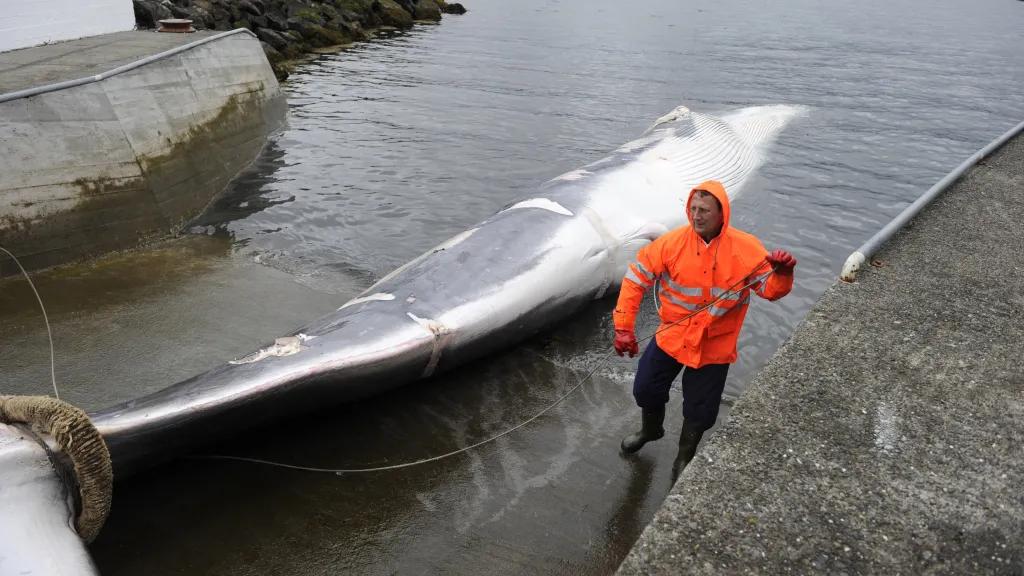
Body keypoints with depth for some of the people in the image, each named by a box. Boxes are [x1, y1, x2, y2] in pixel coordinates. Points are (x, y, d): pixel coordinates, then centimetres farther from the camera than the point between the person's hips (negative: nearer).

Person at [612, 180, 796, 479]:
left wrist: (782, 274, -32)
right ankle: (651, 429, 50)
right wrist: (623, 327, -13)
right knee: (646, 388, 14)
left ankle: (685, 457, 42)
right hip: (672, 335, 1)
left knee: (700, 409, 10)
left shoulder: (746, 249, -16)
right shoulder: (672, 242, -16)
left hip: (714, 346, -1)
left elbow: (769, 289, -7)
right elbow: (636, 278, -9)